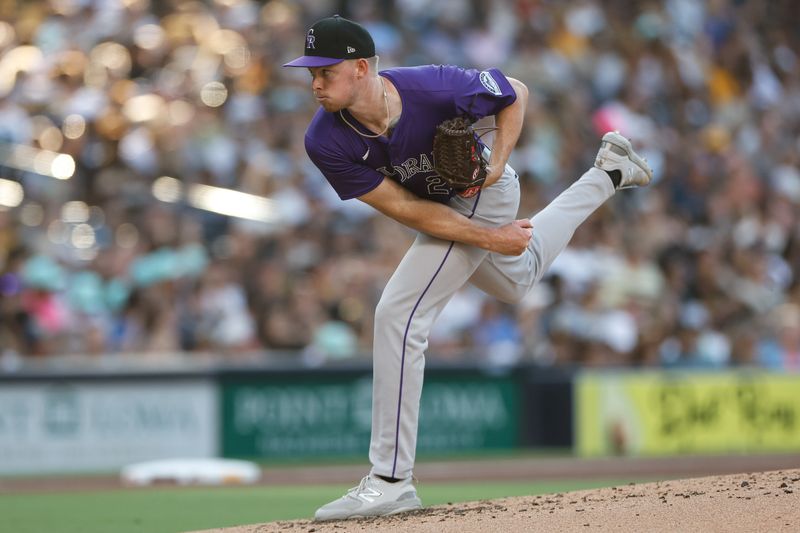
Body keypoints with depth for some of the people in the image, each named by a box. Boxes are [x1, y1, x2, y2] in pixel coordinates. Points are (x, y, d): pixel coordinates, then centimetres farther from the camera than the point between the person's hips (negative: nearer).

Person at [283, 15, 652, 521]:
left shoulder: (434, 88, -35)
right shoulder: (326, 141, -26)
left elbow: (515, 93, -14)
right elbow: (403, 208, -22)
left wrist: (498, 162, -27)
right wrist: (489, 238, -25)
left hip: (483, 193, -6)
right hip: (440, 208, 6)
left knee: (398, 316, -20)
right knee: (517, 280, 33)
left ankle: (391, 482, -17)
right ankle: (607, 174, 53)